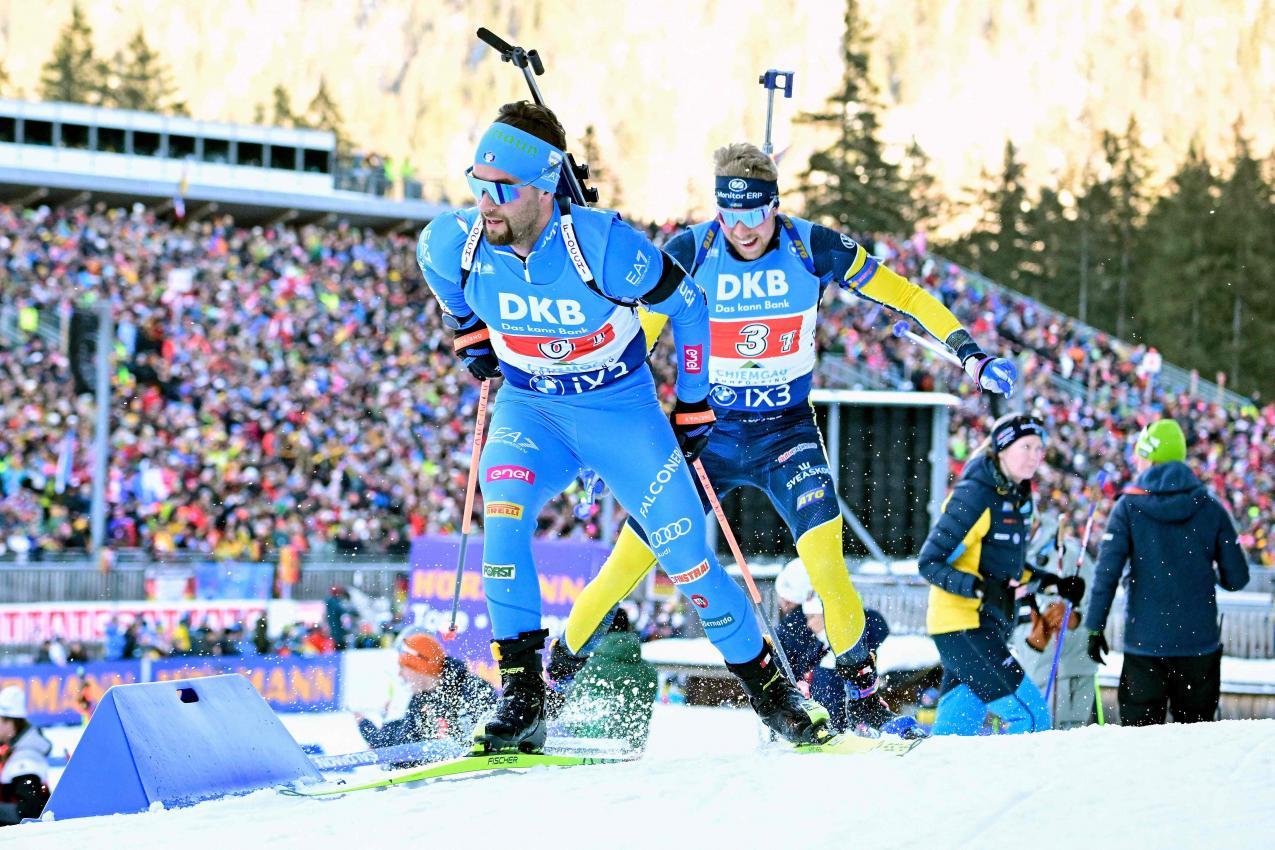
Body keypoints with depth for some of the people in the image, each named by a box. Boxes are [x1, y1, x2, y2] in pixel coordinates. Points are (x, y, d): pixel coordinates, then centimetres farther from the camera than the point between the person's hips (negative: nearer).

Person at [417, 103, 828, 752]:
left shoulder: (602, 246, -28)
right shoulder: (452, 246, -19)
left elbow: (686, 305, -11)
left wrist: (693, 406, -4)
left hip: (622, 408, -2)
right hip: (529, 410, 2)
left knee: (687, 558, -1)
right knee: (503, 513, -28)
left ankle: (767, 685, 22)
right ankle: (521, 696, -23)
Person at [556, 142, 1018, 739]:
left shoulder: (812, 247, -11)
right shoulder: (689, 253, -12)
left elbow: (901, 294, -2)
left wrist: (969, 353, -8)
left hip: (787, 430, 0)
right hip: (707, 427, 0)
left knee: (823, 551, -21)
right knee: (629, 560, -4)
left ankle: (862, 696, -10)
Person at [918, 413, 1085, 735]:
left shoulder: (1018, 497, 12)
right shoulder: (974, 496, -15)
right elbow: (930, 562, -16)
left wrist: (1050, 582, 13)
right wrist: (977, 587, -29)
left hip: (988, 626, 9)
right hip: (963, 625, -9)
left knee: (955, 731, 12)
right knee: (1032, 716, -16)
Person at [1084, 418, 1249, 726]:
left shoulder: (1129, 506, -4)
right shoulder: (1210, 507, 0)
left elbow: (1107, 571, -9)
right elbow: (1237, 577, 1)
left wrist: (1095, 627, -2)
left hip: (1145, 642, -1)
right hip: (1199, 641, 1)